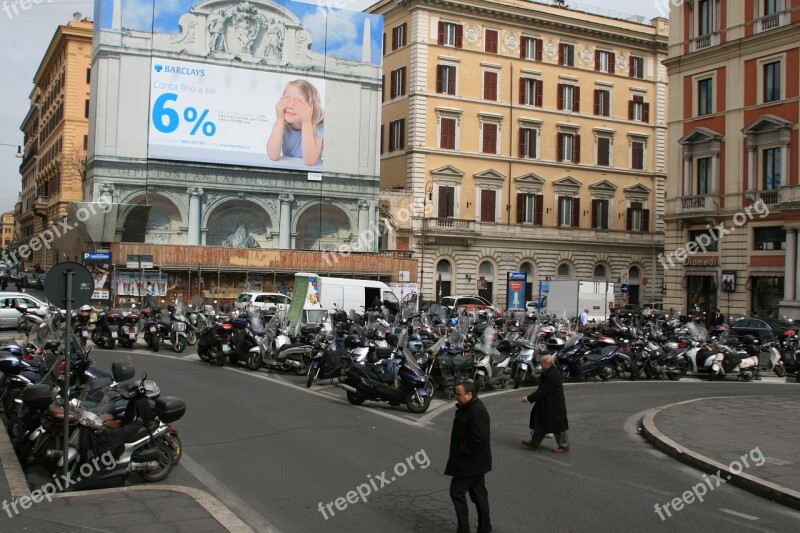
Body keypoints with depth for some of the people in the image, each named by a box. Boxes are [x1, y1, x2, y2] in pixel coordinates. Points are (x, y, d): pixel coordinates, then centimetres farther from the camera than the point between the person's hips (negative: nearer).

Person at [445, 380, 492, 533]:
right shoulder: (468, 407, 9)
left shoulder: (477, 411, -24)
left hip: (470, 462, -10)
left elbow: (478, 439, -27)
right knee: (478, 493, 16)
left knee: (457, 491, -4)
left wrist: (461, 451, -21)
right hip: (475, 462, 10)